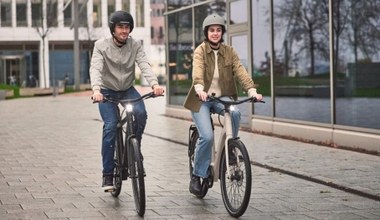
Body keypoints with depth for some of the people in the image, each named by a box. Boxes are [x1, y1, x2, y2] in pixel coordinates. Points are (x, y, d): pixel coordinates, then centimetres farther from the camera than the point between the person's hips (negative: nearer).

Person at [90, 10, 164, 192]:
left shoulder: (135, 45, -7)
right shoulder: (101, 45, -13)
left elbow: (144, 65, -22)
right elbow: (95, 68, -27)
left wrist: (154, 84, -42)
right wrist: (96, 89, -47)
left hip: (128, 90, 2)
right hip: (107, 92, -2)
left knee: (140, 113, -28)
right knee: (110, 127, -19)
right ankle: (108, 174, -9)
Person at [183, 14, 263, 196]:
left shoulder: (229, 52, 4)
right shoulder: (200, 50, -7)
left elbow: (240, 71, -10)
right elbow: (197, 71, -26)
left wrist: (252, 90, -28)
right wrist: (199, 88, -47)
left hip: (222, 97, 3)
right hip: (202, 99, -3)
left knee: (235, 113, -31)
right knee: (207, 137, -20)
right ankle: (197, 175, 0)